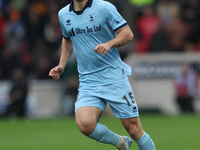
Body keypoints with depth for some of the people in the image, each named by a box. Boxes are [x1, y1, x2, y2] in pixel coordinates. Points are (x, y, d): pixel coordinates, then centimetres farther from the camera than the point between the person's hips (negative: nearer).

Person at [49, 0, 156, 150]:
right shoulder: (63, 15, 9)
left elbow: (128, 34, -5)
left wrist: (109, 44, -23)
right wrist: (61, 65, 17)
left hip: (114, 77, -3)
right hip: (87, 82, 3)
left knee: (134, 129, -4)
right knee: (85, 124, -22)